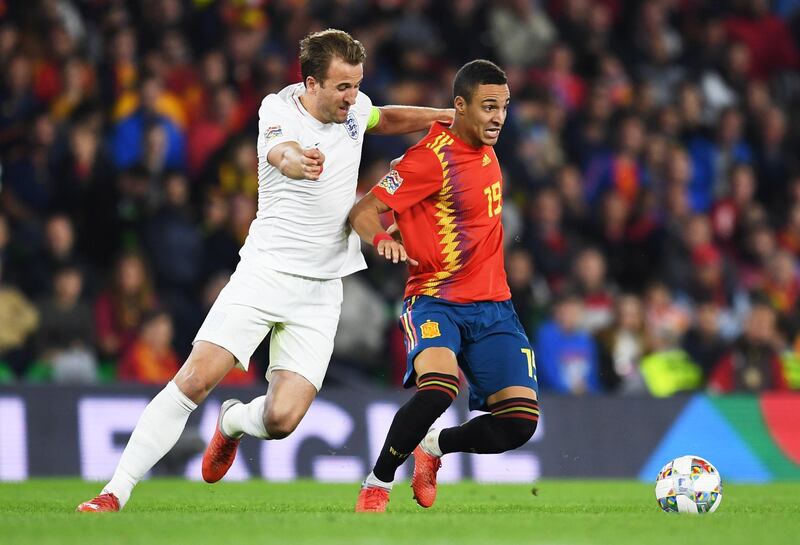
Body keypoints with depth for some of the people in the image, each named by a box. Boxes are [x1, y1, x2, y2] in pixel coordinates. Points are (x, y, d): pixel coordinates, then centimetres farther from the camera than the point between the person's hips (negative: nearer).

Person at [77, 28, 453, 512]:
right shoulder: (279, 111, -13)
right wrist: (298, 159, -61)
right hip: (266, 270, -4)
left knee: (282, 418, -10)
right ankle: (116, 493, -9)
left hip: (321, 291, 4)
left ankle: (234, 422, 28)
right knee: (196, 379, -17)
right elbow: (282, 154, -38)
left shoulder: (353, 106, 3)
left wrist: (448, 115, 24)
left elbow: (383, 120, 29)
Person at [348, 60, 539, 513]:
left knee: (520, 422, -9)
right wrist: (382, 239, -34)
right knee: (438, 387, -35)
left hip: (493, 306, 7)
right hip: (436, 302, -7)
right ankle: (378, 484, -11)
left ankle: (435, 447, 22)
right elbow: (364, 211, -17)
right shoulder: (434, 158, -14)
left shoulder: (485, 150, 9)